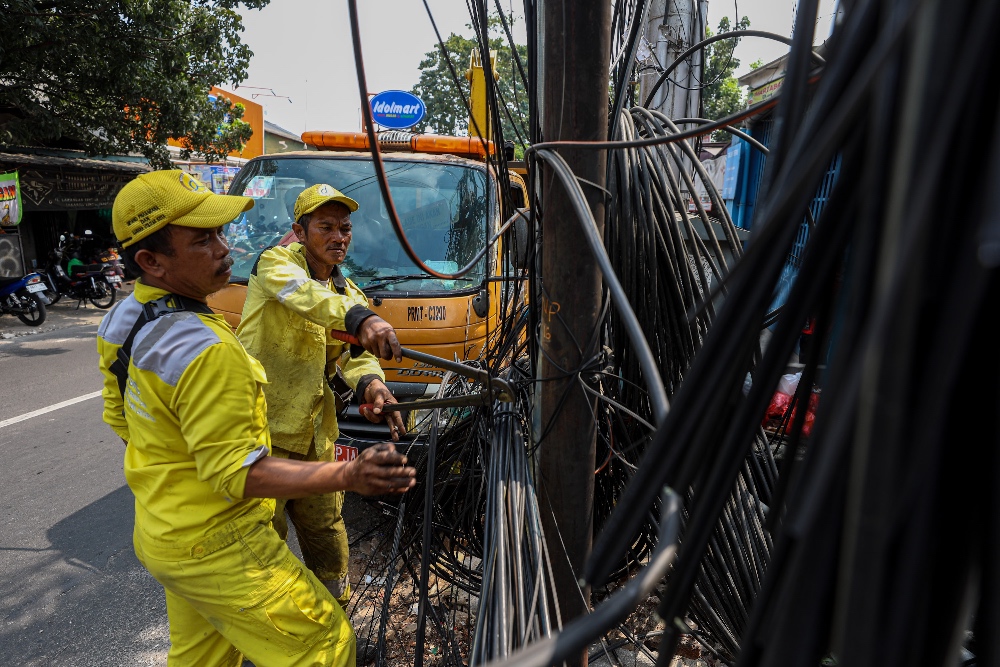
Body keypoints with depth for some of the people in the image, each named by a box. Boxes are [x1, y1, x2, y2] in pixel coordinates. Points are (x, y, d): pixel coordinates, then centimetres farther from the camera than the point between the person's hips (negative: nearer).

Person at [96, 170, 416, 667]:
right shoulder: (206, 350, -31)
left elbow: (119, 417, 13)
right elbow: (240, 474, -27)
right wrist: (348, 477, -30)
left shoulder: (121, 319, 0)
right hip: (217, 550, -10)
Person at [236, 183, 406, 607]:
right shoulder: (276, 262, -6)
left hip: (315, 435, 6)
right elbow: (305, 295, -31)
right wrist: (359, 318, -50)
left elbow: (352, 354, -3)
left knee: (326, 528, 17)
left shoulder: (351, 295, 13)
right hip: (261, 429, -5)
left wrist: (371, 383, -26)